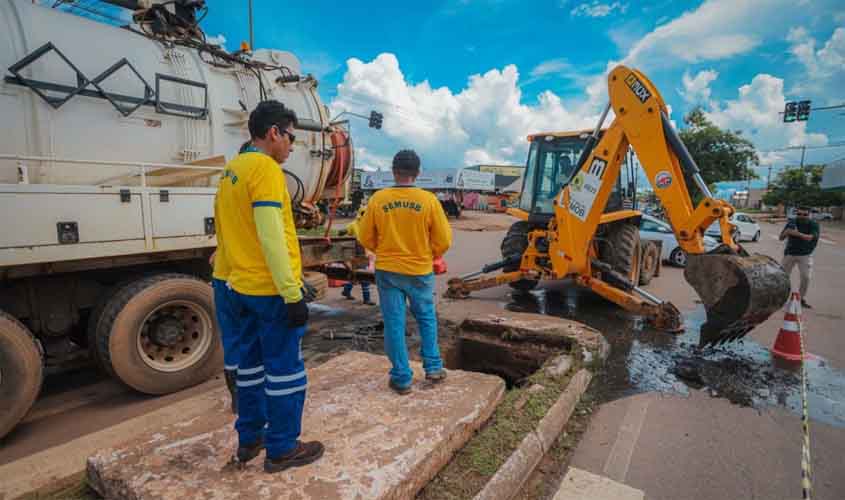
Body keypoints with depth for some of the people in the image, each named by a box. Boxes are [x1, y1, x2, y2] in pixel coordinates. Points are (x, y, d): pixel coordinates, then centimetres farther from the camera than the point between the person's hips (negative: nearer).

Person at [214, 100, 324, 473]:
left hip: (240, 287, 9)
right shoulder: (265, 168, -15)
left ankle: (249, 439, 31)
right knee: (285, 369, 3)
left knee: (251, 364, 18)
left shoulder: (230, 172, 14)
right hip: (271, 289, -9)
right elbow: (271, 237, -22)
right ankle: (282, 449, 16)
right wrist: (293, 294, -21)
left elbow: (229, 230, 17)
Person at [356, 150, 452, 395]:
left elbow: (365, 238, 1)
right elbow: (444, 241, -5)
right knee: (426, 318, 21)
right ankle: (433, 367, 24)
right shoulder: (429, 200, -10)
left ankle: (402, 378, 16)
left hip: (388, 271, 0)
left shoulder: (378, 199, -7)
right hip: (420, 271, 0)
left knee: (394, 323, 9)